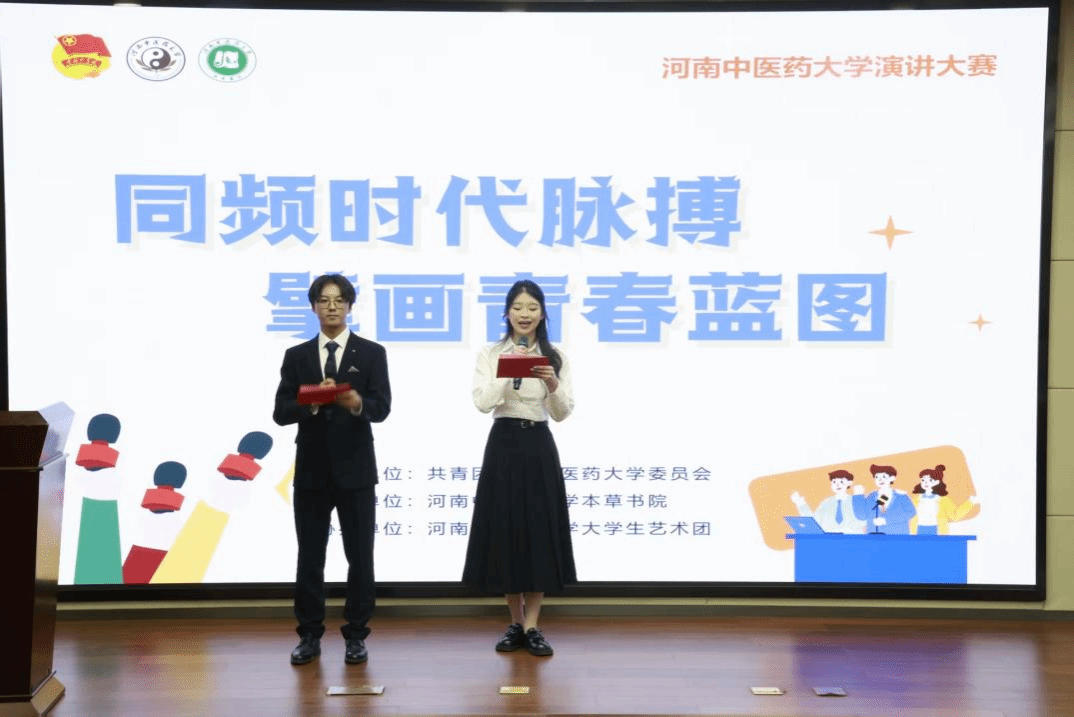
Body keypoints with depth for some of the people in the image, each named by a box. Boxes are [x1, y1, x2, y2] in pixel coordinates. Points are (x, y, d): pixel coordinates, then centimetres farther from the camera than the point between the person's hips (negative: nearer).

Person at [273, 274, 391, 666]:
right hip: (311, 469, 2)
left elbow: (381, 408, -9)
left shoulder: (372, 353, 1)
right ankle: (310, 636, 17)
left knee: (360, 556, 3)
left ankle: (356, 635, 14)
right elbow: (281, 413, -1)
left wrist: (356, 402, -31)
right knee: (309, 557, 7)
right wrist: (311, 402, -21)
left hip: (355, 469, -1)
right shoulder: (296, 356, 6)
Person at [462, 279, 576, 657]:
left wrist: (553, 385, -20)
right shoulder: (490, 354, 2)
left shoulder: (555, 357, 5)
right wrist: (511, 373, -23)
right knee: (504, 532, 2)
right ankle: (516, 623, 17)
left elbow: (562, 413, -1)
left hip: (540, 448, 1)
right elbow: (482, 403, -11)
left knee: (540, 533, 0)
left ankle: (531, 626, 9)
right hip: (503, 446, -1)